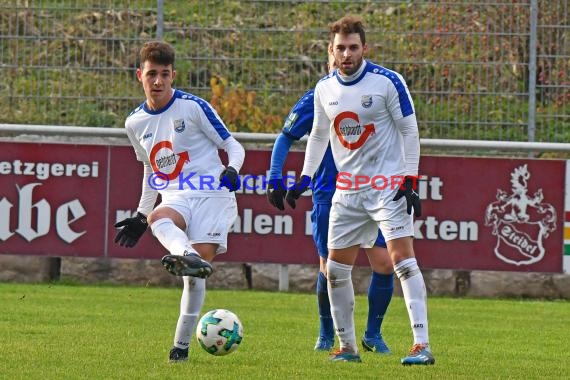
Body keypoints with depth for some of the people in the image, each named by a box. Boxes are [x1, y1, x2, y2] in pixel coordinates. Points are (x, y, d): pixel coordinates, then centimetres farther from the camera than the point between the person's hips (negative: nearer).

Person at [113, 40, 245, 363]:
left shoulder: (193, 107, -3)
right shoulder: (136, 122, 12)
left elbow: (232, 145, 2)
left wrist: (232, 169, -19)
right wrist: (141, 215, 23)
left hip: (211, 194, -3)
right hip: (174, 199, 3)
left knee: (199, 266, -17)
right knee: (156, 219, -34)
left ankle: (182, 345, -11)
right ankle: (189, 257, -64)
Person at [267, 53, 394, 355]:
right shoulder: (315, 101, -2)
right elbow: (286, 138, 5)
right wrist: (274, 178, -3)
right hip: (328, 196, -2)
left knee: (384, 262, -8)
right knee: (330, 268, 0)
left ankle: (373, 334, 9)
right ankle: (326, 335, 21)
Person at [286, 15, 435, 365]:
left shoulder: (388, 82, -11)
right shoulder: (325, 89, 5)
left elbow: (410, 131, -7)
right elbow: (319, 135, 20)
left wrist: (410, 182, -13)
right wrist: (305, 178, 15)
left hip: (388, 185, -6)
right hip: (348, 189, 6)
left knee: (403, 259, -18)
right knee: (336, 269, 7)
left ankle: (422, 346, -21)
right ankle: (347, 347, 19)